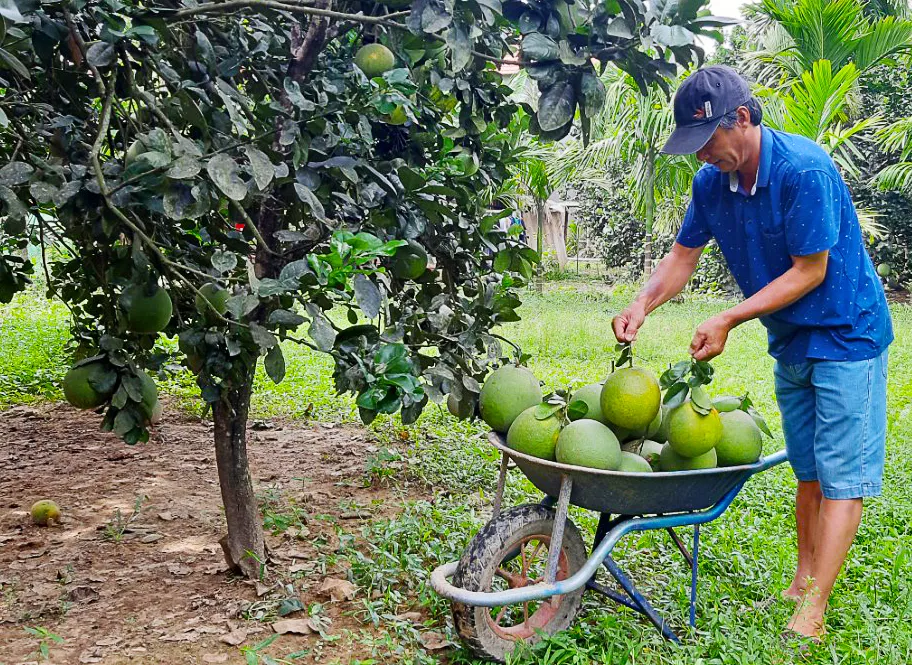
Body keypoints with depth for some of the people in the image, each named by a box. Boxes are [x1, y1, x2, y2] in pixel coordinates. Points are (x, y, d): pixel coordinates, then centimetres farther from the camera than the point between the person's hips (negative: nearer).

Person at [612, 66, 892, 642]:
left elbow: (809, 271, -23)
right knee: (808, 470, 15)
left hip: (847, 335, -7)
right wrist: (641, 307, -13)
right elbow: (684, 254, 5)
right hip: (791, 344, 7)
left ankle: (813, 614, -6)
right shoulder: (712, 182, -3)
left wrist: (728, 321, -23)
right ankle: (803, 582, 25)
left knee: (841, 475, -7)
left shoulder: (804, 170, -26)